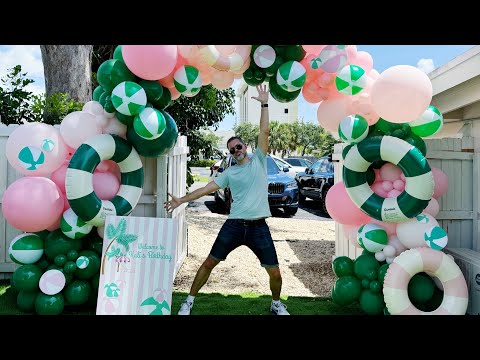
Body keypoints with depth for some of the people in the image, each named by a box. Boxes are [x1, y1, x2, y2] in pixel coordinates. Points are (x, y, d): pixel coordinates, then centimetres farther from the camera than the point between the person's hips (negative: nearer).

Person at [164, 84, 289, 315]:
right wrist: (182, 200, -2)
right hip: (234, 225, 1)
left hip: (259, 227, -1)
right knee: (209, 263, 4)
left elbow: (264, 132, 1)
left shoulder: (259, 160, 8)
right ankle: (189, 301, 21)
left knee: (275, 272, 2)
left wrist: (264, 103, -2)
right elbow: (207, 188, 5)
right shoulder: (229, 173, 10)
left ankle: (277, 304, 31)